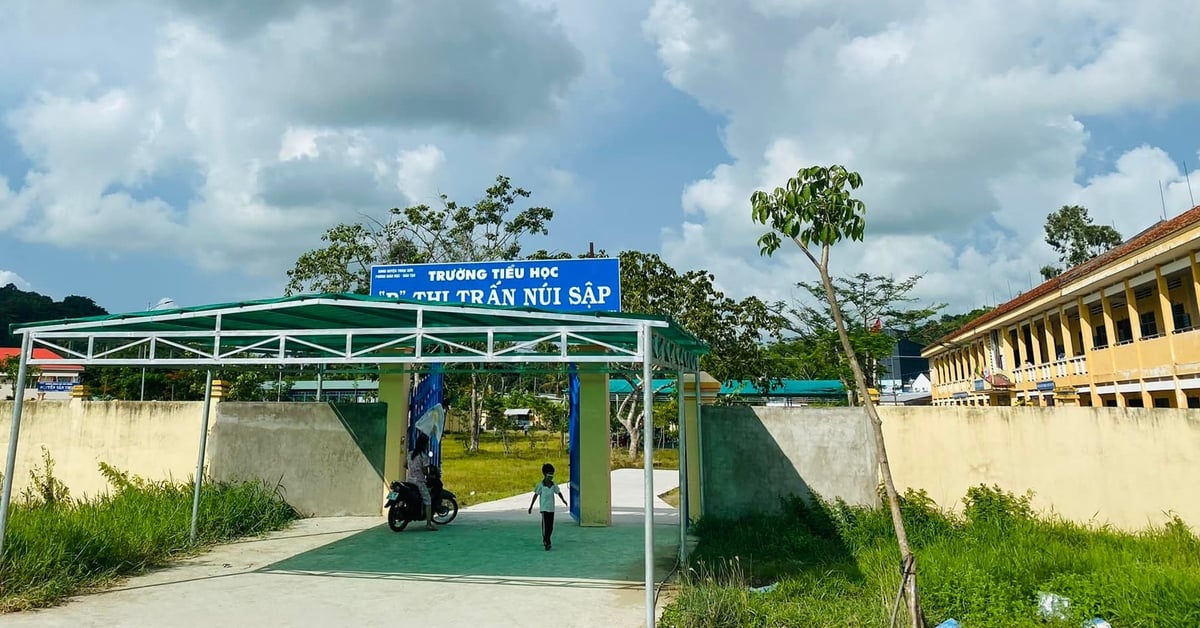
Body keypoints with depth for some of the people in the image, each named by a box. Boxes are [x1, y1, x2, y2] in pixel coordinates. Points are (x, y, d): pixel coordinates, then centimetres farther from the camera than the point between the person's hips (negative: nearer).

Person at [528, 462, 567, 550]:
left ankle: (545, 540, 29)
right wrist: (531, 507, -5)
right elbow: (535, 495, -6)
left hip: (552, 509, 5)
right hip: (544, 508, -5)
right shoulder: (540, 485, -9)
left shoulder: (554, 485, 3)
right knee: (545, 526, -9)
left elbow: (559, 493, 15)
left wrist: (563, 500, 0)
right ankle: (547, 543, -6)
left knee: (551, 527, 9)